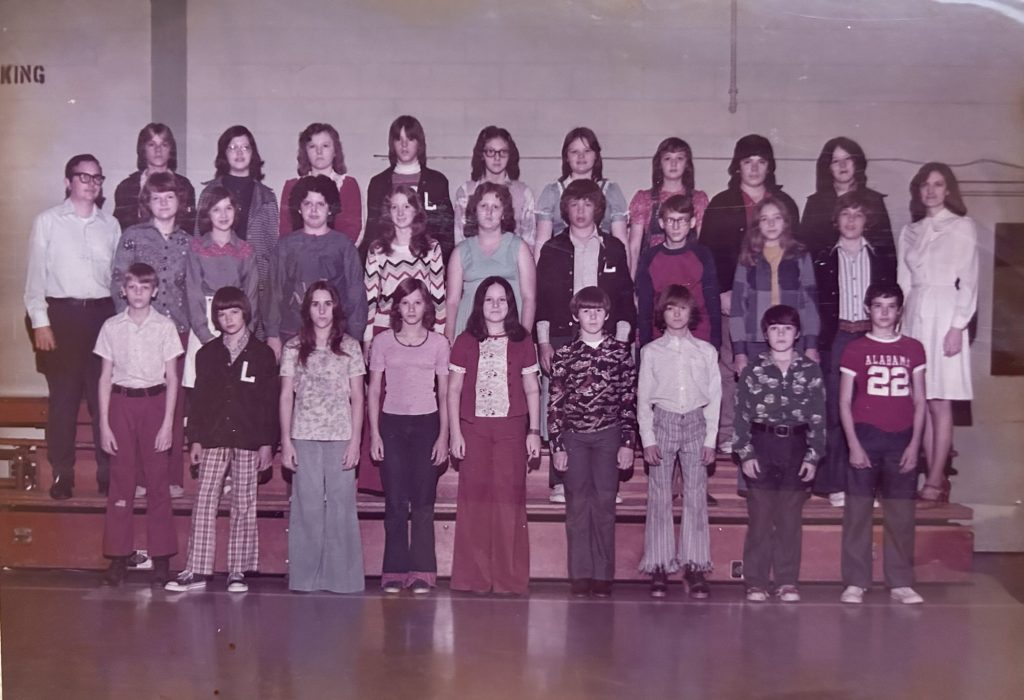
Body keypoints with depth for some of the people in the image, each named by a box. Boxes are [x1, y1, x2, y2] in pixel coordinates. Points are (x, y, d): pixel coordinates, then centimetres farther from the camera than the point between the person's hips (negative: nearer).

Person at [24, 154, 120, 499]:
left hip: (103, 313, 2)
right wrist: (39, 321, -7)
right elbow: (36, 273, 0)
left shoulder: (110, 225, 10)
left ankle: (108, 471, 13)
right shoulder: (47, 221, 2)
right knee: (63, 398, 2)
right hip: (62, 314, -2)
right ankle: (62, 475, 11)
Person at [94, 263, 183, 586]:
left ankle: (161, 557, 8)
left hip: (154, 402, -1)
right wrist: (104, 424, 1)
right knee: (120, 480, 3)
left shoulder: (165, 326, 0)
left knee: (158, 481, 1)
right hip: (122, 402, 1)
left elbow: (172, 378, 1)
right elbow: (105, 378, 6)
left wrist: (168, 423, -5)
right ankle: (118, 556, 10)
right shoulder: (112, 327, 4)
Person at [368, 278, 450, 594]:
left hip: (426, 424, 0)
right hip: (391, 424, 1)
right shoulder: (382, 342, 6)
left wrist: (443, 436, -1)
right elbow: (374, 391, 6)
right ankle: (395, 572, 7)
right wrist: (374, 434, 0)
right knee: (395, 502, 1)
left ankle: (422, 572, 5)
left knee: (423, 501, -1)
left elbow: (445, 393, 5)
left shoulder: (438, 343, 5)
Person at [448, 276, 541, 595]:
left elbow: (532, 390, 9)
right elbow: (453, 390, 6)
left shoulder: (522, 342, 7)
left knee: (509, 498, -1)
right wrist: (455, 433, 0)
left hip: (511, 428, 0)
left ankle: (509, 577, 6)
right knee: (475, 498, 0)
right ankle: (474, 577, 7)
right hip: (473, 428, 0)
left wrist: (534, 431, 3)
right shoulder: (466, 342, 6)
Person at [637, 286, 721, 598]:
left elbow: (714, 397, 7)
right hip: (662, 422, -1)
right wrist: (648, 439, -4)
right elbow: (643, 398, 4)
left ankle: (695, 568, 5)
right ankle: (659, 568, 5)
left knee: (696, 496, 0)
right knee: (659, 496, 0)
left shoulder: (706, 351, 7)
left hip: (696, 423, 1)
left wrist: (710, 440, 0)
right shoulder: (651, 351, 5)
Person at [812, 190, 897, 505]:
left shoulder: (883, 257, 10)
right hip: (836, 339, 0)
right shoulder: (823, 260, 8)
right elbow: (815, 304, 5)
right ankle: (835, 483, 5)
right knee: (835, 411, -1)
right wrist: (817, 342, -3)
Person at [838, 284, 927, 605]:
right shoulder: (855, 350, 4)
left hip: (902, 439, 2)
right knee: (857, 511, -1)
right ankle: (855, 583, 4)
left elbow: (919, 401, 9)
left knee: (901, 513, 3)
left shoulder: (913, 349, 9)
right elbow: (844, 402, 2)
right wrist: (854, 444, -6)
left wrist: (914, 444, 0)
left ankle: (900, 583, 11)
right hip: (865, 437, -2)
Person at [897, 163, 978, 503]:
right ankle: (936, 478, 6)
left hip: (944, 315, -5)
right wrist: (898, 326, 7)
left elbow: (968, 281, -3)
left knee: (939, 402, -7)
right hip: (914, 315, 5)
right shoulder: (910, 232, 15)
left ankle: (936, 480, -5)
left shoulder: (962, 227, 2)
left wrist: (957, 326, -11)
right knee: (921, 403, 1)